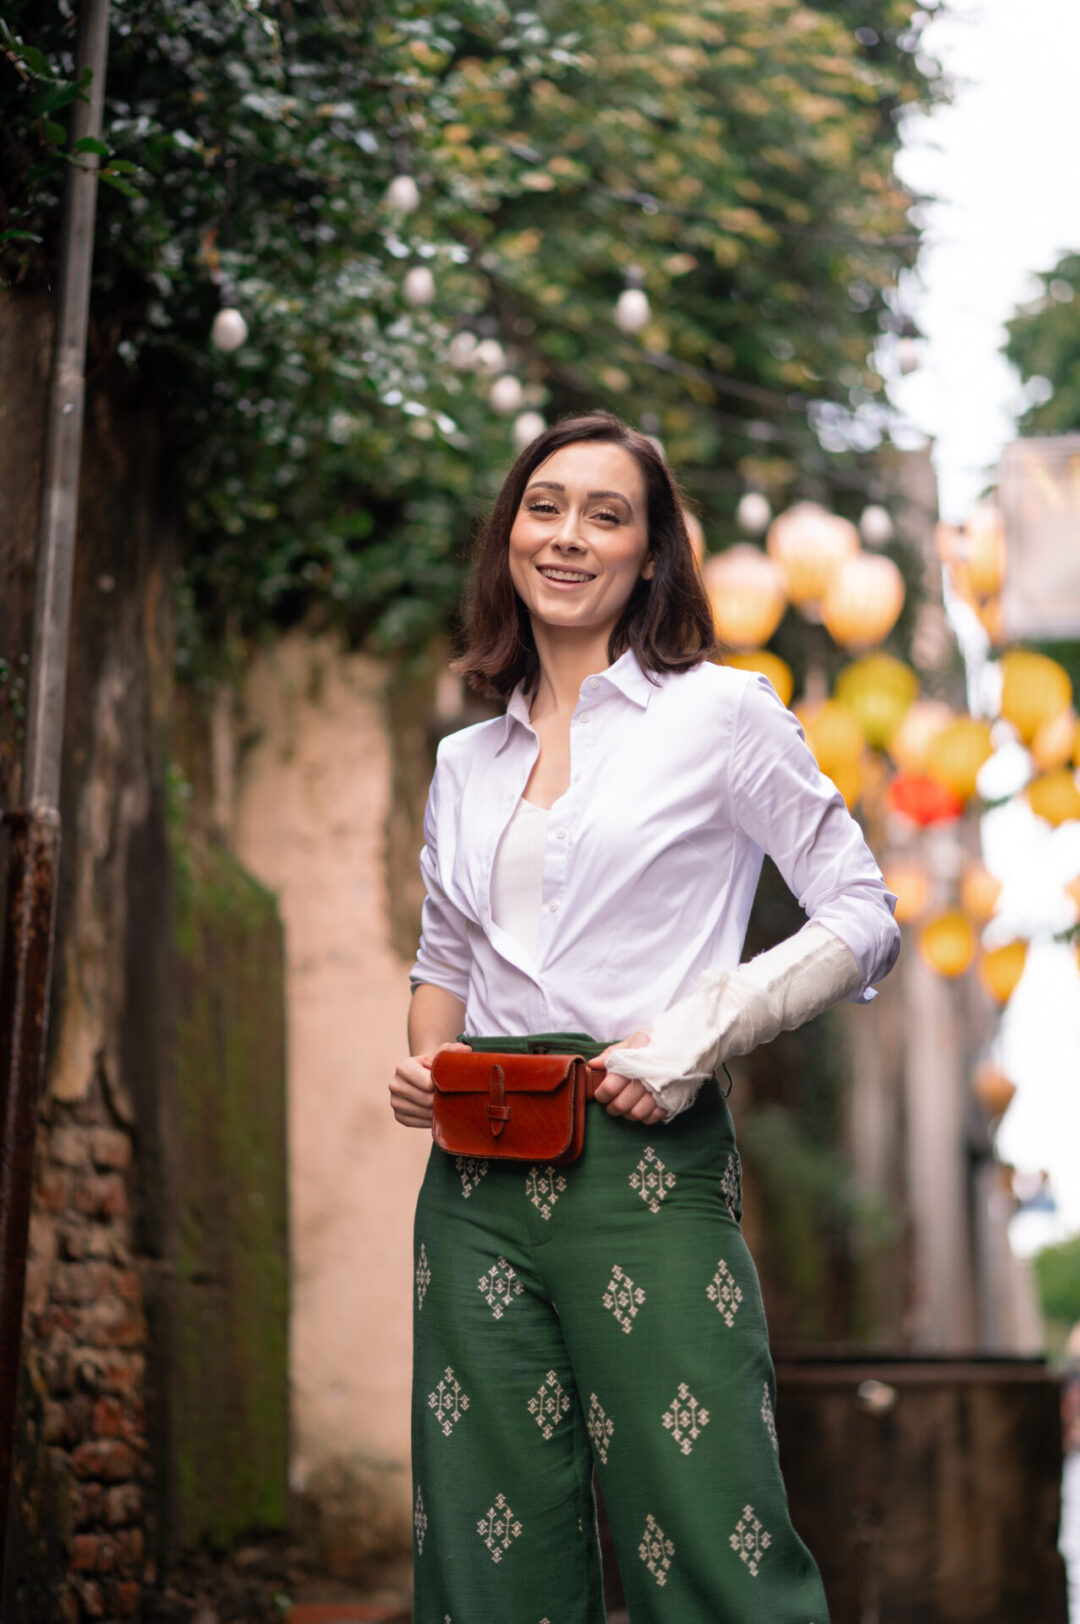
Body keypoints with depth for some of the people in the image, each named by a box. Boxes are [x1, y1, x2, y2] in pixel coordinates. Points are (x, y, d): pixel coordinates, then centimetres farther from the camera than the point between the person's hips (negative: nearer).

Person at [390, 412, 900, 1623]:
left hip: (645, 1163, -5)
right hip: (479, 1179, 5)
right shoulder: (466, 762, 16)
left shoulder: (720, 714, 1)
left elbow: (864, 919, 0)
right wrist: (423, 1063, 4)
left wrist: (701, 1035, -12)